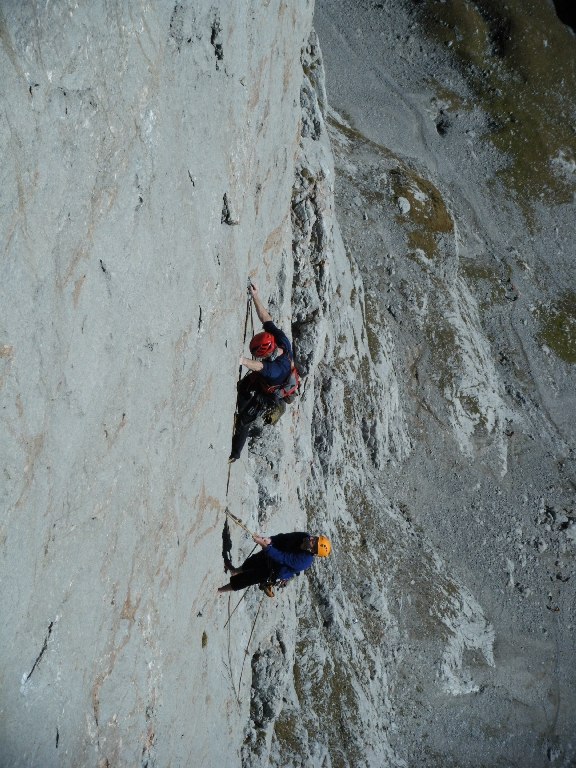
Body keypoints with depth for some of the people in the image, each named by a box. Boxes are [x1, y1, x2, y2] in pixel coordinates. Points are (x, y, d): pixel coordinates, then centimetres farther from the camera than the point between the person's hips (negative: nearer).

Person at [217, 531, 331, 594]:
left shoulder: (304, 560, -39)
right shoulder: (303, 537, -21)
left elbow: (282, 558, -40)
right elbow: (284, 537, -11)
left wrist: (265, 545, -43)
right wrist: (270, 539, -28)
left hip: (273, 571, -6)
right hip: (269, 557, 6)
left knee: (244, 579, 3)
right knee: (251, 562, 27)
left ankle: (218, 591, 26)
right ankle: (235, 571, 60)